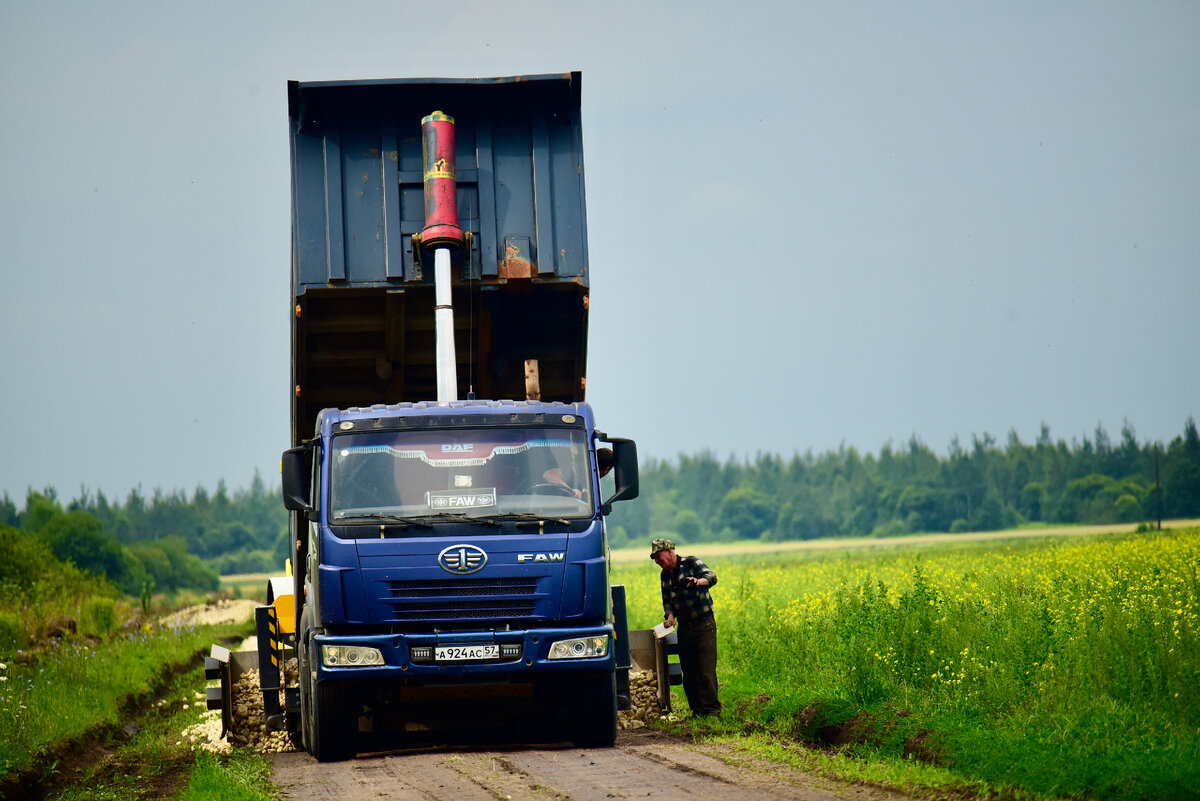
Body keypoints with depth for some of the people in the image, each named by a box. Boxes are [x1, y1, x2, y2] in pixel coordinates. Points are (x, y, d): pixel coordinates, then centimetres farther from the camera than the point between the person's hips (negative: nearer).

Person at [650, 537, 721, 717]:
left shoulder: (691, 563, -5)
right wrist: (669, 614, -3)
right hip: (684, 627, 7)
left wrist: (698, 581, -43)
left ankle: (712, 711, -7)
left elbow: (711, 577, -20)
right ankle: (697, 711, 12)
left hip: (704, 624, -6)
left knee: (706, 670, -10)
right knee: (688, 672, 5)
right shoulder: (665, 575, 14)